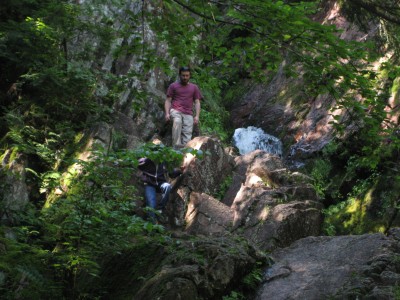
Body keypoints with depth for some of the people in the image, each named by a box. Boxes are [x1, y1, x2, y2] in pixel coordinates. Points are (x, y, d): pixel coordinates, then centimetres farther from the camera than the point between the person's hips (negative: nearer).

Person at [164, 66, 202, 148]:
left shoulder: (194, 87, 17)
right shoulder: (173, 86, 13)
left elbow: (197, 102, 14)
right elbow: (168, 100, 10)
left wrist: (197, 116, 1)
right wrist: (167, 113, -4)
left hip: (188, 114, 2)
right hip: (175, 110, -2)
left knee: (187, 135, -11)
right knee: (177, 122, -35)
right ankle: (176, 146, -40)